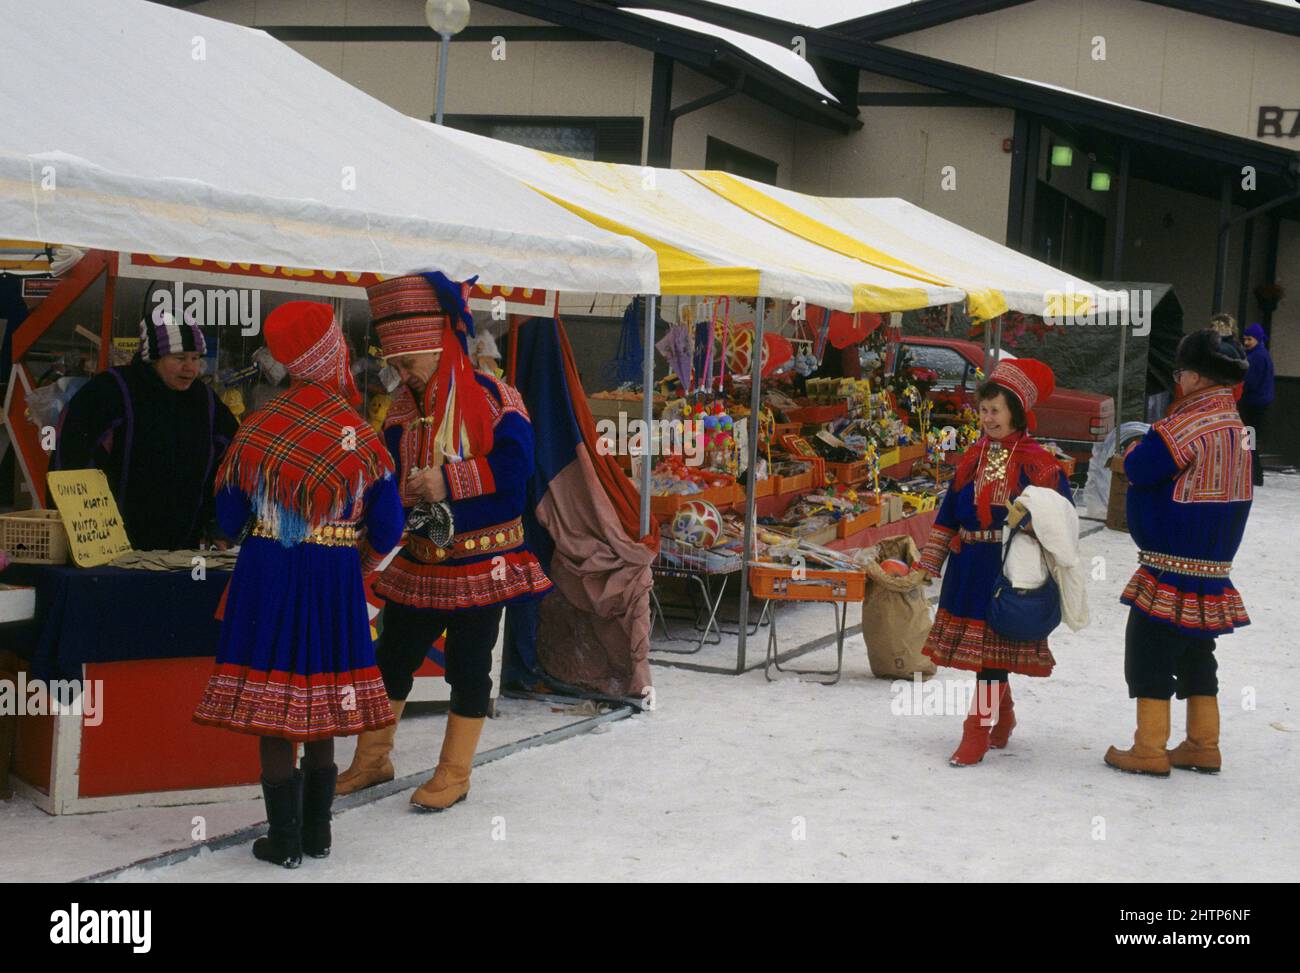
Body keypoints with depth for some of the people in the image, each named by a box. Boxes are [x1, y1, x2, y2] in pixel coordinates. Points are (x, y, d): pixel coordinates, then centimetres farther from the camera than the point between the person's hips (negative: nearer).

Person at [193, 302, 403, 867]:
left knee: (271, 708, 5)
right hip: (336, 578, 0)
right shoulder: (363, 439, -6)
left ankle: (284, 840, 9)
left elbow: (229, 517, 3)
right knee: (321, 710, 13)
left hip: (266, 574, 0)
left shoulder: (257, 428, -4)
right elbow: (387, 532, -2)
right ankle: (317, 832, 22)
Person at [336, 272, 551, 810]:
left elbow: (515, 462, -20)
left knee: (468, 665, 5)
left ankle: (454, 773, 19)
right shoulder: (401, 406, 7)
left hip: (481, 559, -6)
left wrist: (449, 481, -22)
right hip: (418, 559, 6)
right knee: (392, 657, 14)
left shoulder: (490, 396, -11)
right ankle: (372, 759, 31)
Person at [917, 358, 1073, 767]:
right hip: (967, 565, 6)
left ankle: (979, 730, -1)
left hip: (1007, 567, -6)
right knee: (974, 642, 13)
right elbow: (949, 512, 14)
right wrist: (932, 558, 13)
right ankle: (1002, 714, 31)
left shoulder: (1035, 461, -6)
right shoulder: (974, 456, 11)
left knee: (992, 643, -5)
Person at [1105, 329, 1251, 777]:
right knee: (1196, 656, 17)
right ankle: (1203, 746, 22)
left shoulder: (1191, 421, -18)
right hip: (1214, 567, 9)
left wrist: (1138, 444, 4)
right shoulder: (1238, 425, 11)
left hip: (1172, 568, -9)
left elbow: (1139, 468, -14)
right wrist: (1153, 442, 7)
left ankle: (1149, 750, 3)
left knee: (1149, 654, 0)